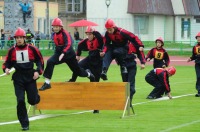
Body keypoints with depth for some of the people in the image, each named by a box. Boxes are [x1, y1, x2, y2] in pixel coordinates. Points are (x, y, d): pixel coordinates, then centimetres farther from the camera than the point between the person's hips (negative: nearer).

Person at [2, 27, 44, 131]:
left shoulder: (31, 48, -2)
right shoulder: (12, 50, 1)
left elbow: (40, 60, 6)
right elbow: (7, 63, 9)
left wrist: (38, 71, -6)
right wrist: (6, 69, -12)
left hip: (30, 77, -1)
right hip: (18, 79, 1)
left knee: (32, 100, 0)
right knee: (20, 101, -7)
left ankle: (36, 97, 42)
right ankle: (24, 124, 2)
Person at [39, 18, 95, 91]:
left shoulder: (65, 33, -20)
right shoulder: (55, 35, 3)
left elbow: (68, 44, -34)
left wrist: (63, 53, -47)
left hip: (69, 54, -5)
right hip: (59, 53, 5)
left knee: (77, 70, 10)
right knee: (50, 62, -23)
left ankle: (89, 74, 46)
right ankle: (47, 83, -24)